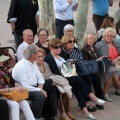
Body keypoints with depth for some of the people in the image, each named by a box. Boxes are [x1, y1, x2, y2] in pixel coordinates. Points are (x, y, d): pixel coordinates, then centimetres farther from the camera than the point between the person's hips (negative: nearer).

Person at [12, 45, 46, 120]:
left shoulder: (33, 63, 5)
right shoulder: (21, 66, -23)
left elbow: (39, 76, 13)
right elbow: (25, 87, -25)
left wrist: (40, 85, -8)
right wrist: (39, 90, -22)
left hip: (33, 87, 9)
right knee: (41, 96, -29)